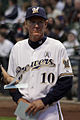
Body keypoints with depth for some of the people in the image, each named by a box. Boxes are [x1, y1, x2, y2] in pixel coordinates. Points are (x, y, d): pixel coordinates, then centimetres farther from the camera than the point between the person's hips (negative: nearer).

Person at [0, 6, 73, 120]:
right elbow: (10, 80, 16)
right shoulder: (17, 48, 11)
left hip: (49, 110, -4)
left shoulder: (57, 47, -2)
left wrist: (44, 101, -13)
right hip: (24, 111, 4)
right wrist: (19, 98, -3)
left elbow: (66, 82, -5)